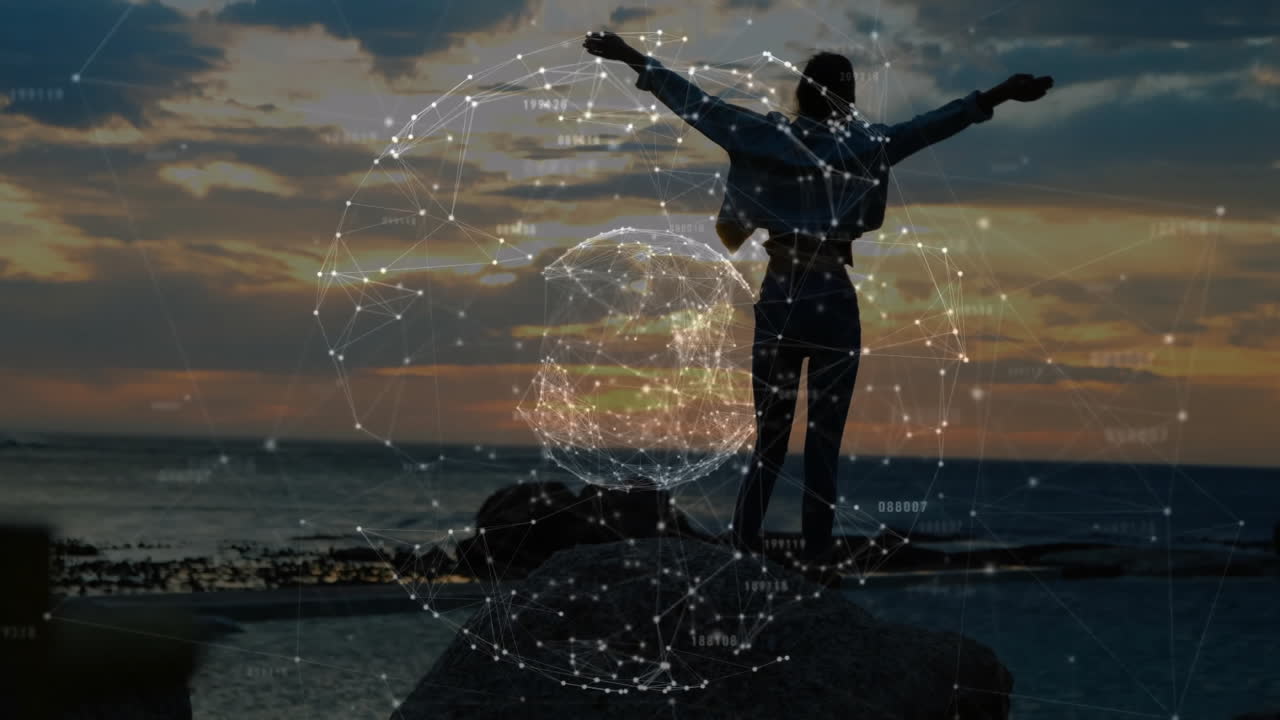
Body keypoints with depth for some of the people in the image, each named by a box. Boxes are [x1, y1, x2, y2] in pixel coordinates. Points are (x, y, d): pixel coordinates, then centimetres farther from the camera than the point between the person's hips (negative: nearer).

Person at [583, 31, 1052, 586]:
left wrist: (635, 60, 8)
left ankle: (740, 553, 9)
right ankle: (816, 561, 3)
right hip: (834, 308, -2)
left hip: (777, 305, 2)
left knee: (769, 439, 11)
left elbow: (698, 104, 2)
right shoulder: (863, 147, -5)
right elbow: (933, 124, -11)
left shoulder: (765, 139, 0)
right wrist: (1000, 95, -12)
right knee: (823, 445, 3)